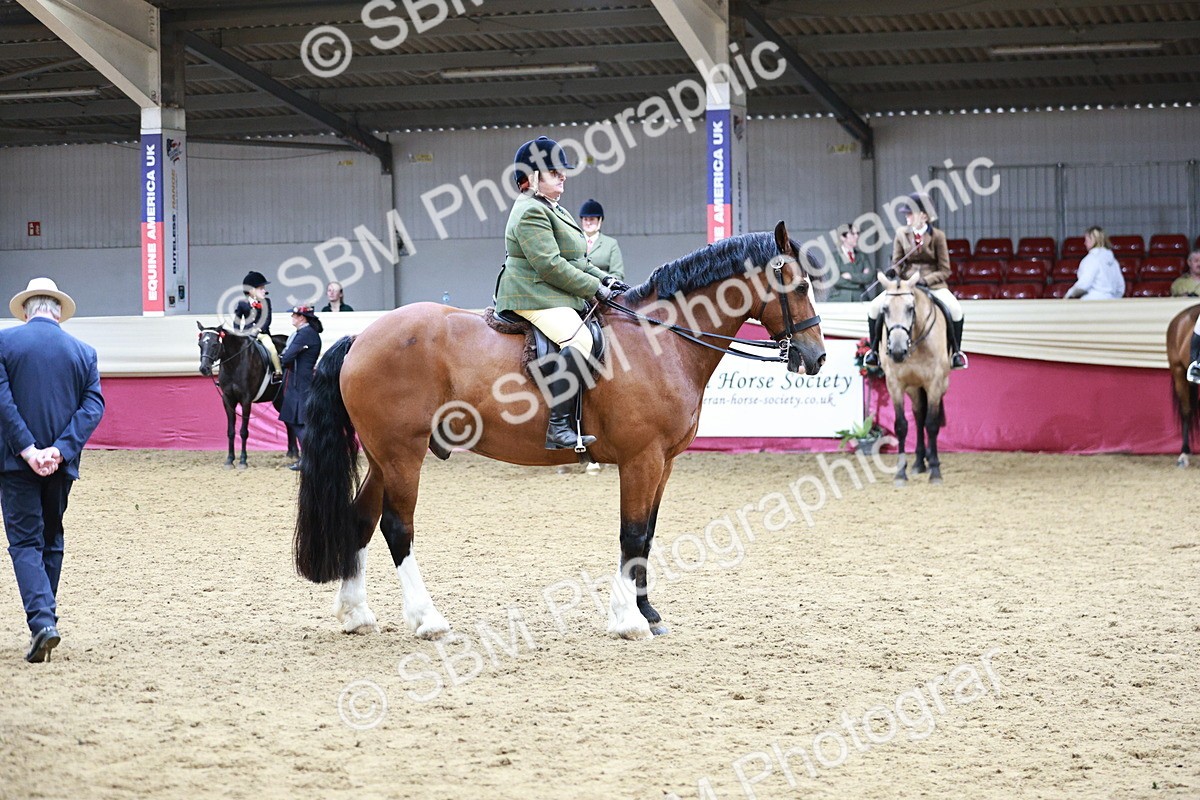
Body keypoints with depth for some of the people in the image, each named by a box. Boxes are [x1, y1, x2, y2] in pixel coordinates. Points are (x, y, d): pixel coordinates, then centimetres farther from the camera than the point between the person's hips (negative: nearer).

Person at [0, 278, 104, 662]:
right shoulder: (83, 351, 5)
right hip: (61, 463, 3)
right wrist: (60, 450, -12)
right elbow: (94, 404, -4)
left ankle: (42, 621, -18)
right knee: (52, 540, 18)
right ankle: (44, 621, 24)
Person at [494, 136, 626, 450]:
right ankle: (558, 425, -36)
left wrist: (604, 278, 11)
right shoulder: (530, 212, -12)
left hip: (557, 298, 12)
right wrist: (595, 288, -16)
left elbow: (575, 260, 27)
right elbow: (550, 265, -21)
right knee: (578, 338, -32)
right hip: (534, 299, -12)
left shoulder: (553, 210, 23)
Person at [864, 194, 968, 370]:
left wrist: (925, 280, -18)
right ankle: (875, 350, -1)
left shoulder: (937, 236, -2)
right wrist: (904, 280, -12)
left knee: (955, 309, -29)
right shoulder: (901, 234, 5)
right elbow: (896, 264, 9)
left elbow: (945, 270, -3)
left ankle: (956, 352, -10)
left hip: (932, 283, -2)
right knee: (874, 307, -18)